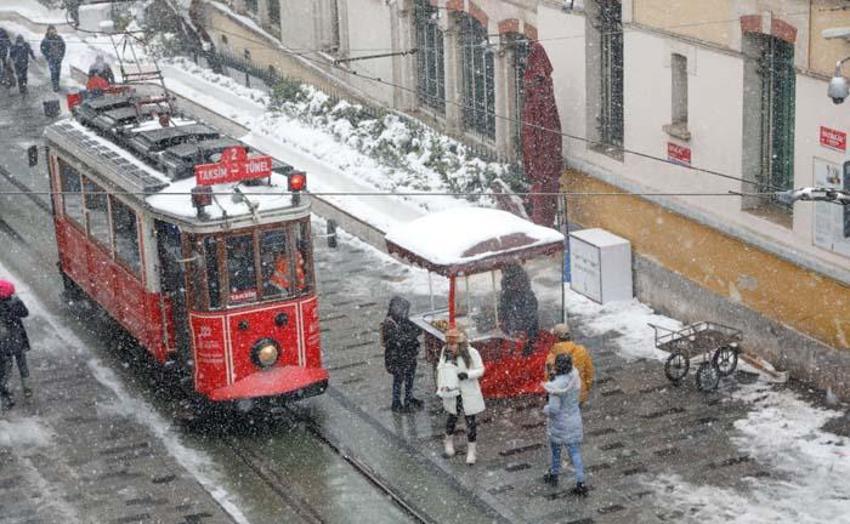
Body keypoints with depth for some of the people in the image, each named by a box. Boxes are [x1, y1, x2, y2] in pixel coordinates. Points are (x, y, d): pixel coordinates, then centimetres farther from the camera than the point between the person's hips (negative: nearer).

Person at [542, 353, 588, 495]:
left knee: (555, 448, 20)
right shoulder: (575, 377, -9)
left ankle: (554, 475, 40)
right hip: (574, 420, 5)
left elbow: (554, 408, -28)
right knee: (575, 452, 10)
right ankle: (580, 482, 5)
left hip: (559, 422, -5)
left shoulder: (557, 385, -29)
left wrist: (546, 409, -6)